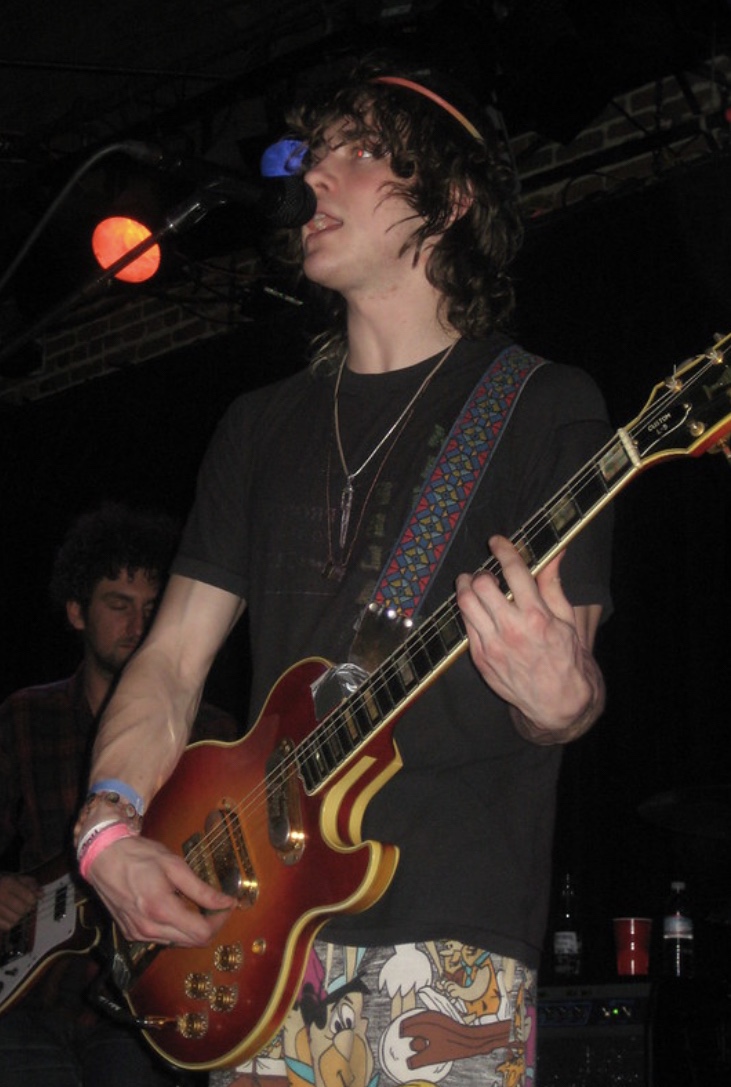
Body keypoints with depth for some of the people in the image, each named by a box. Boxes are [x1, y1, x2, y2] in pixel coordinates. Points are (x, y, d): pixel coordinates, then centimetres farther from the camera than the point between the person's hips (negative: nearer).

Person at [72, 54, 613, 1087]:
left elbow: (575, 673, -1)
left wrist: (559, 697, -25)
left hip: (448, 946, -4)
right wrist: (109, 834, 0)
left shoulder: (544, 406, 4)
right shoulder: (262, 425, 18)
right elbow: (171, 659, 17)